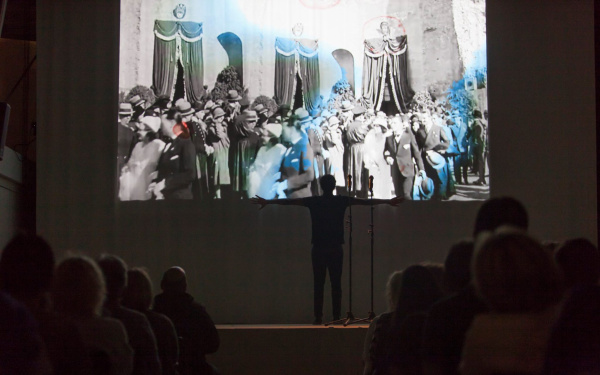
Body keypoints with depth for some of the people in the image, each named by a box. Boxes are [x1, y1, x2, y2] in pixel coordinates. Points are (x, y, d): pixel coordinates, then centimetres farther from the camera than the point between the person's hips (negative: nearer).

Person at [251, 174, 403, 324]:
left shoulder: (313, 201, 1)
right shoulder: (342, 201, 0)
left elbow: (288, 201, 7)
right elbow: (366, 202, 8)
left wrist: (267, 202, 17)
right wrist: (388, 201, 17)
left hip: (318, 249, 0)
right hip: (336, 249, 0)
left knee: (318, 284, 2)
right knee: (336, 284, 2)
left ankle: (318, 317, -1)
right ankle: (337, 317, -1)